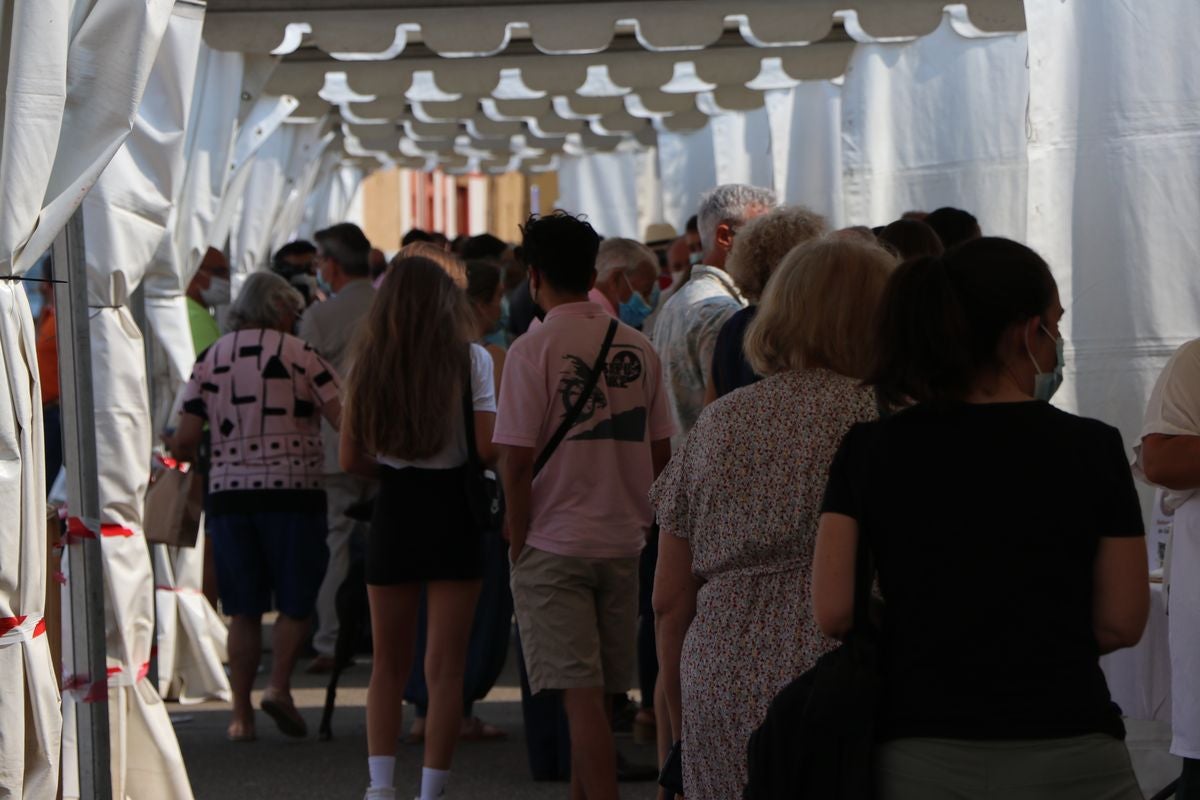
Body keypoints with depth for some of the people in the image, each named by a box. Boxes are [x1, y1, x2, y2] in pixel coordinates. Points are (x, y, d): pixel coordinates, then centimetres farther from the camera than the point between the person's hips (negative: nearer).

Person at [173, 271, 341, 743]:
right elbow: (345, 421, -7)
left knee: (244, 610, 9)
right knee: (296, 601, 8)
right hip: (291, 490, -3)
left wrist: (181, 456, 26)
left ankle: (241, 714, 5)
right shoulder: (298, 354, -1)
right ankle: (279, 685, -12)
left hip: (228, 492, 3)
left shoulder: (209, 359, 8)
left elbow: (184, 443, 5)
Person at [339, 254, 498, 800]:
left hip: (393, 513, 2)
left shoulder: (368, 362, 1)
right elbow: (487, 447, -12)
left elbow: (351, 459, 0)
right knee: (445, 667, 3)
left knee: (389, 664, 13)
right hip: (453, 515, -2)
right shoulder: (471, 358, -6)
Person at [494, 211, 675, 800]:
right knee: (596, 696, 14)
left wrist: (518, 547, -3)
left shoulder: (533, 350, -11)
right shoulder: (638, 348, 4)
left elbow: (517, 462, -13)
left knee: (581, 697, -6)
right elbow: (661, 453, 8)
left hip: (554, 546, -5)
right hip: (622, 542, 5)